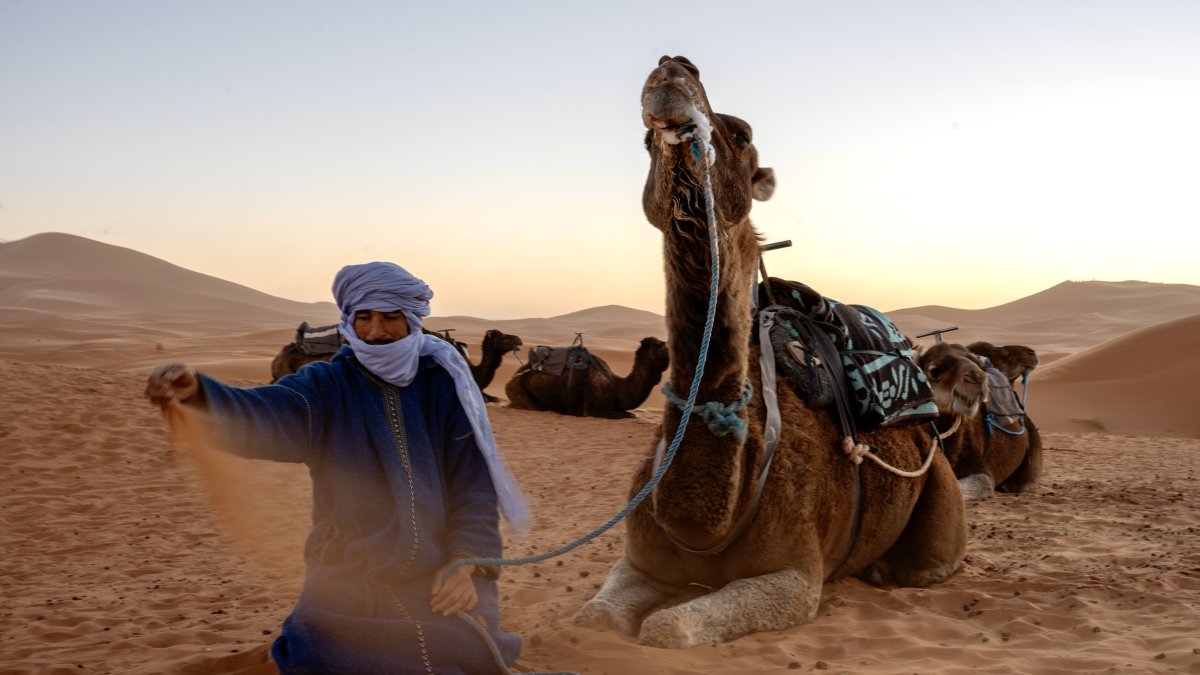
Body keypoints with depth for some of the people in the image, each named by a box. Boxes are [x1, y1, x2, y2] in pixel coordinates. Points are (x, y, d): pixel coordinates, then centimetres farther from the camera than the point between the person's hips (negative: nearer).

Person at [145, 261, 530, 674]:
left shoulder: (444, 384, -2)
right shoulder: (326, 386, -5)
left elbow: (473, 481, -3)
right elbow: (260, 416, -25)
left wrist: (466, 562, -17)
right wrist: (199, 394, -45)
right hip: (346, 595, -1)